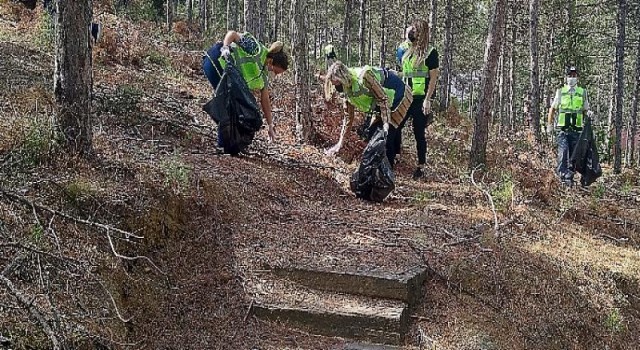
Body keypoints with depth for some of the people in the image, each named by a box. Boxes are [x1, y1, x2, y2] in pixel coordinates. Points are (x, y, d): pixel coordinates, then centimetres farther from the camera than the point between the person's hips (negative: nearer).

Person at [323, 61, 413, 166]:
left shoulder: (364, 76, -30)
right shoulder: (348, 90, -2)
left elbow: (383, 98, -27)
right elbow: (348, 116, 6)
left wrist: (386, 124, -29)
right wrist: (340, 143, 7)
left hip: (398, 97, -9)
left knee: (387, 137, -13)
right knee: (372, 132, 5)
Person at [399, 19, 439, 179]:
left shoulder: (430, 53, -6)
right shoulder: (408, 51, 14)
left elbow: (433, 78, -10)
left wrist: (427, 100, -17)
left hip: (420, 99, -7)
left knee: (419, 133, -1)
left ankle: (421, 166, 9)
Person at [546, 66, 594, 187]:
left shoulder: (582, 92, 11)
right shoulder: (560, 91, 8)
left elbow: (585, 110, 17)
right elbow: (552, 109, 13)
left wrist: (588, 113, -7)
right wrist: (549, 125, 8)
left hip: (576, 129, 2)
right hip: (562, 129, -2)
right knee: (563, 152, -17)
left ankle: (570, 176, 12)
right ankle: (563, 174, -19)